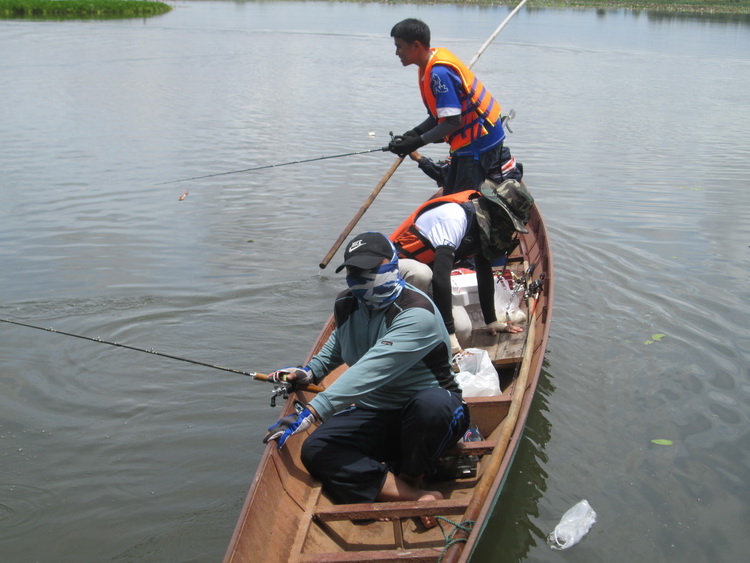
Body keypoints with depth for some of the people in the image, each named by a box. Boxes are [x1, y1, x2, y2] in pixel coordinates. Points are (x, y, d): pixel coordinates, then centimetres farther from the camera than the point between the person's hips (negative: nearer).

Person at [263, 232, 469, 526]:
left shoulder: (416, 314, -24)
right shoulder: (347, 305, 2)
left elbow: (369, 372, -34)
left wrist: (310, 413, -39)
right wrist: (310, 372, 10)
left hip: (425, 418, -6)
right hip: (374, 415, 6)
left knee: (431, 403, -41)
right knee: (316, 450, -19)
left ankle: (410, 478, -10)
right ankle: (418, 497, -30)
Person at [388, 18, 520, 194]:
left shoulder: (439, 72, -24)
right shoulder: (430, 67, 7)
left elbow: (453, 121, -24)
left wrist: (417, 142, -22)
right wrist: (414, 133, -3)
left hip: (479, 140, -10)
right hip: (468, 140, 10)